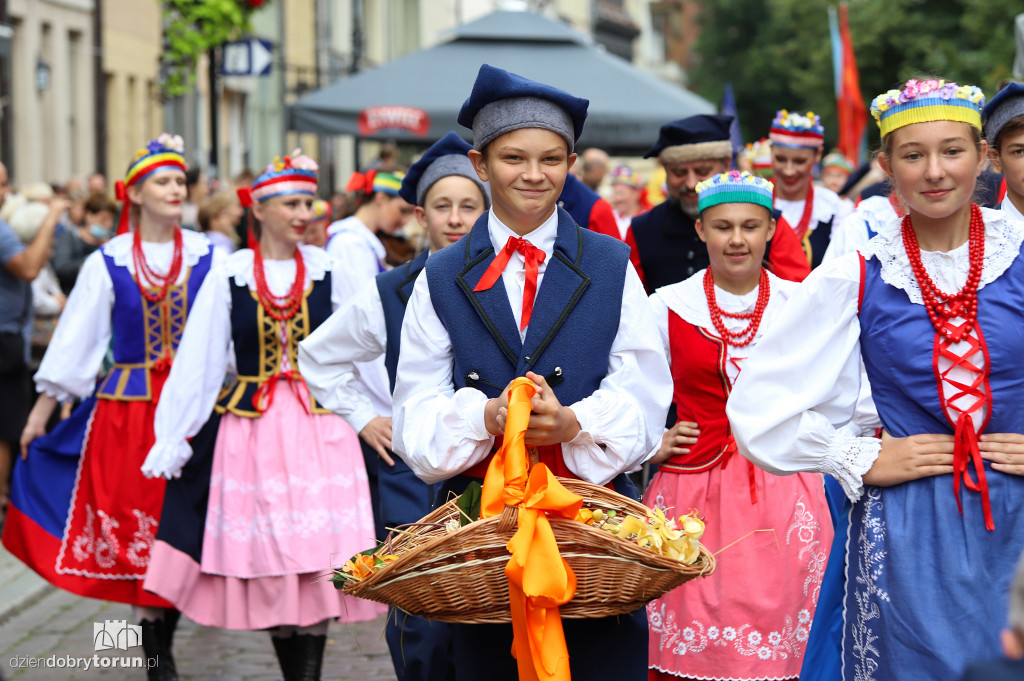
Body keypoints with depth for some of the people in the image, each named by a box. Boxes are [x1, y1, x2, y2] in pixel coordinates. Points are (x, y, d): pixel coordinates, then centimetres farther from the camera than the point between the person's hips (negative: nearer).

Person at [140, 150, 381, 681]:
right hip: (251, 428, 0)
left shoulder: (328, 271, 3)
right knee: (266, 560, 2)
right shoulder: (229, 276, 1)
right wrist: (171, 440, 2)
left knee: (317, 558, -7)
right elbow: (198, 363, 3)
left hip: (319, 427, 0)